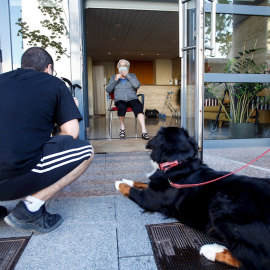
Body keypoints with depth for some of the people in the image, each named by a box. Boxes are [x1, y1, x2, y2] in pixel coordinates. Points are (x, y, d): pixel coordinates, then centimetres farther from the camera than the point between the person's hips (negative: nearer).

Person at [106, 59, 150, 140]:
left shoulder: (132, 75, 19)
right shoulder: (114, 77, 20)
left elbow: (137, 85, -2)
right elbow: (108, 90, 8)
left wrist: (127, 75, -7)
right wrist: (115, 80, -4)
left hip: (132, 99, 0)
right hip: (120, 100, 0)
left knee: (138, 107, -34)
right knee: (122, 107, -37)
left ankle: (144, 130, -42)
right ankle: (122, 127, -16)